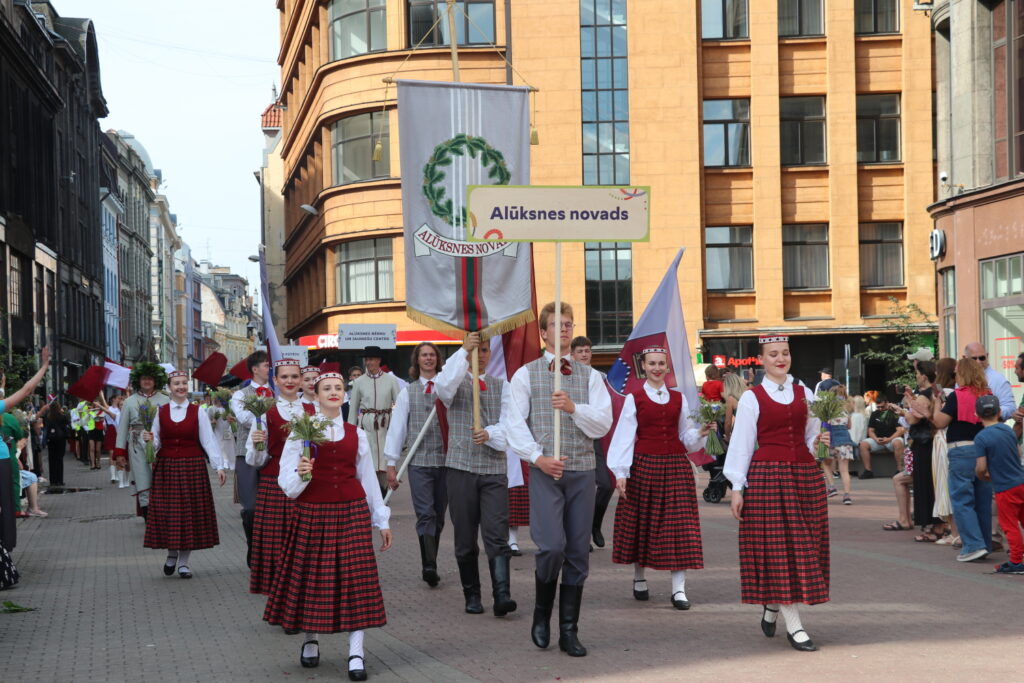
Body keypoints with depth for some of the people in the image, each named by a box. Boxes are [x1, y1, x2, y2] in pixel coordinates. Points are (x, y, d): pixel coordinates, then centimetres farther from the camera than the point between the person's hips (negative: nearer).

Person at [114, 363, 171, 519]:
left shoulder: (164, 400, 4)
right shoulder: (130, 401, 7)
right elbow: (122, 428, 8)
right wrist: (120, 452, 4)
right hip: (138, 447, 1)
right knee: (143, 487, 2)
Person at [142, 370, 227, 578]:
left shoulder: (198, 412, 1)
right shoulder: (161, 412, 5)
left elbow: (209, 441, -2)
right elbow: (157, 443, 9)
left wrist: (219, 466, -8)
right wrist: (150, 440, -14)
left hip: (192, 467, -1)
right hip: (166, 467, 1)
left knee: (190, 512, 1)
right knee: (167, 512, 2)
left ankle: (183, 562, 11)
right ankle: (171, 554, 25)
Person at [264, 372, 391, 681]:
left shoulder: (356, 434, 8)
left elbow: (368, 478, 14)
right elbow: (287, 483, -3)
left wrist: (382, 520, 14)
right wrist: (302, 474, -25)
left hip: (352, 513, 2)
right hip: (312, 514, -2)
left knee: (356, 579, -4)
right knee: (311, 577, 4)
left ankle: (356, 653, -3)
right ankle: (310, 640, 25)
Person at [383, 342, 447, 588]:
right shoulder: (407, 393, 9)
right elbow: (397, 428, 8)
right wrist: (391, 463, 5)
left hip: (445, 459, 1)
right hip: (419, 461, -1)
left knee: (438, 516, 7)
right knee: (426, 515, -10)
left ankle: (429, 566, 17)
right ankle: (429, 566, -15)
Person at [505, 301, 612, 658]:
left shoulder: (589, 376, 11)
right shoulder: (526, 374, 5)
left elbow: (603, 423, 2)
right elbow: (514, 423, -2)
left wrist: (573, 407, -15)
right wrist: (538, 457, -13)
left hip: (582, 471, 3)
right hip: (546, 472, -3)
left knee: (578, 553, 4)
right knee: (552, 546, -15)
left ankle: (569, 631, 14)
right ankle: (542, 615, 11)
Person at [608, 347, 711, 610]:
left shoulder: (679, 399, 11)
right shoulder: (634, 399, 2)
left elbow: (686, 437, 14)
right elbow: (624, 437, -2)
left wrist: (701, 433, -7)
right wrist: (621, 473, -7)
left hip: (676, 467, 2)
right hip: (644, 467, -2)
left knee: (679, 525, -5)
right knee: (641, 525, 6)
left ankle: (679, 589, -5)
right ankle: (639, 579, 25)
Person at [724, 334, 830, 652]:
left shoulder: (805, 394, 11)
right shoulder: (752, 398, 0)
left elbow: (812, 437, 16)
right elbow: (742, 443, -1)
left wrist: (820, 442, -7)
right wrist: (737, 487, -5)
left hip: (805, 476, 4)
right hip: (767, 475, -4)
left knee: (805, 545, 6)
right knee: (777, 546, -5)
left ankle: (773, 606, 28)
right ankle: (793, 626, -2)